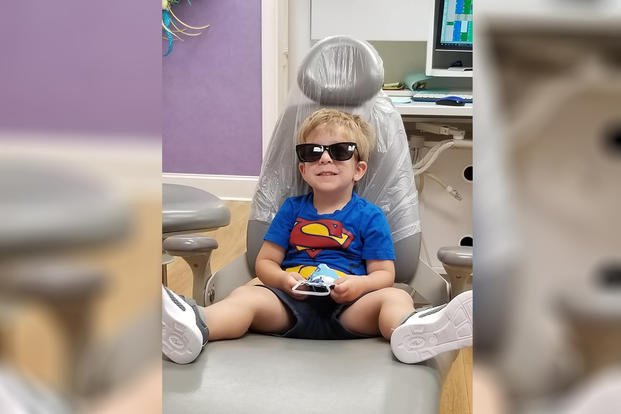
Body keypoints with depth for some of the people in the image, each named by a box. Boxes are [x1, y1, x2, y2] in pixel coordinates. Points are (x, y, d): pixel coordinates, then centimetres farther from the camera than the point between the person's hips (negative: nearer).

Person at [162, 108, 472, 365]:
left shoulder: (370, 216, 15)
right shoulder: (292, 209, 21)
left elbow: (384, 273, 9)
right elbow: (265, 261, 16)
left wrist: (360, 284, -15)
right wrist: (284, 280, -8)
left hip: (347, 307, -1)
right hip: (290, 302, 2)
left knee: (395, 297, -30)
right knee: (245, 295, -27)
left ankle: (410, 332, -67)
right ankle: (195, 328, -59)